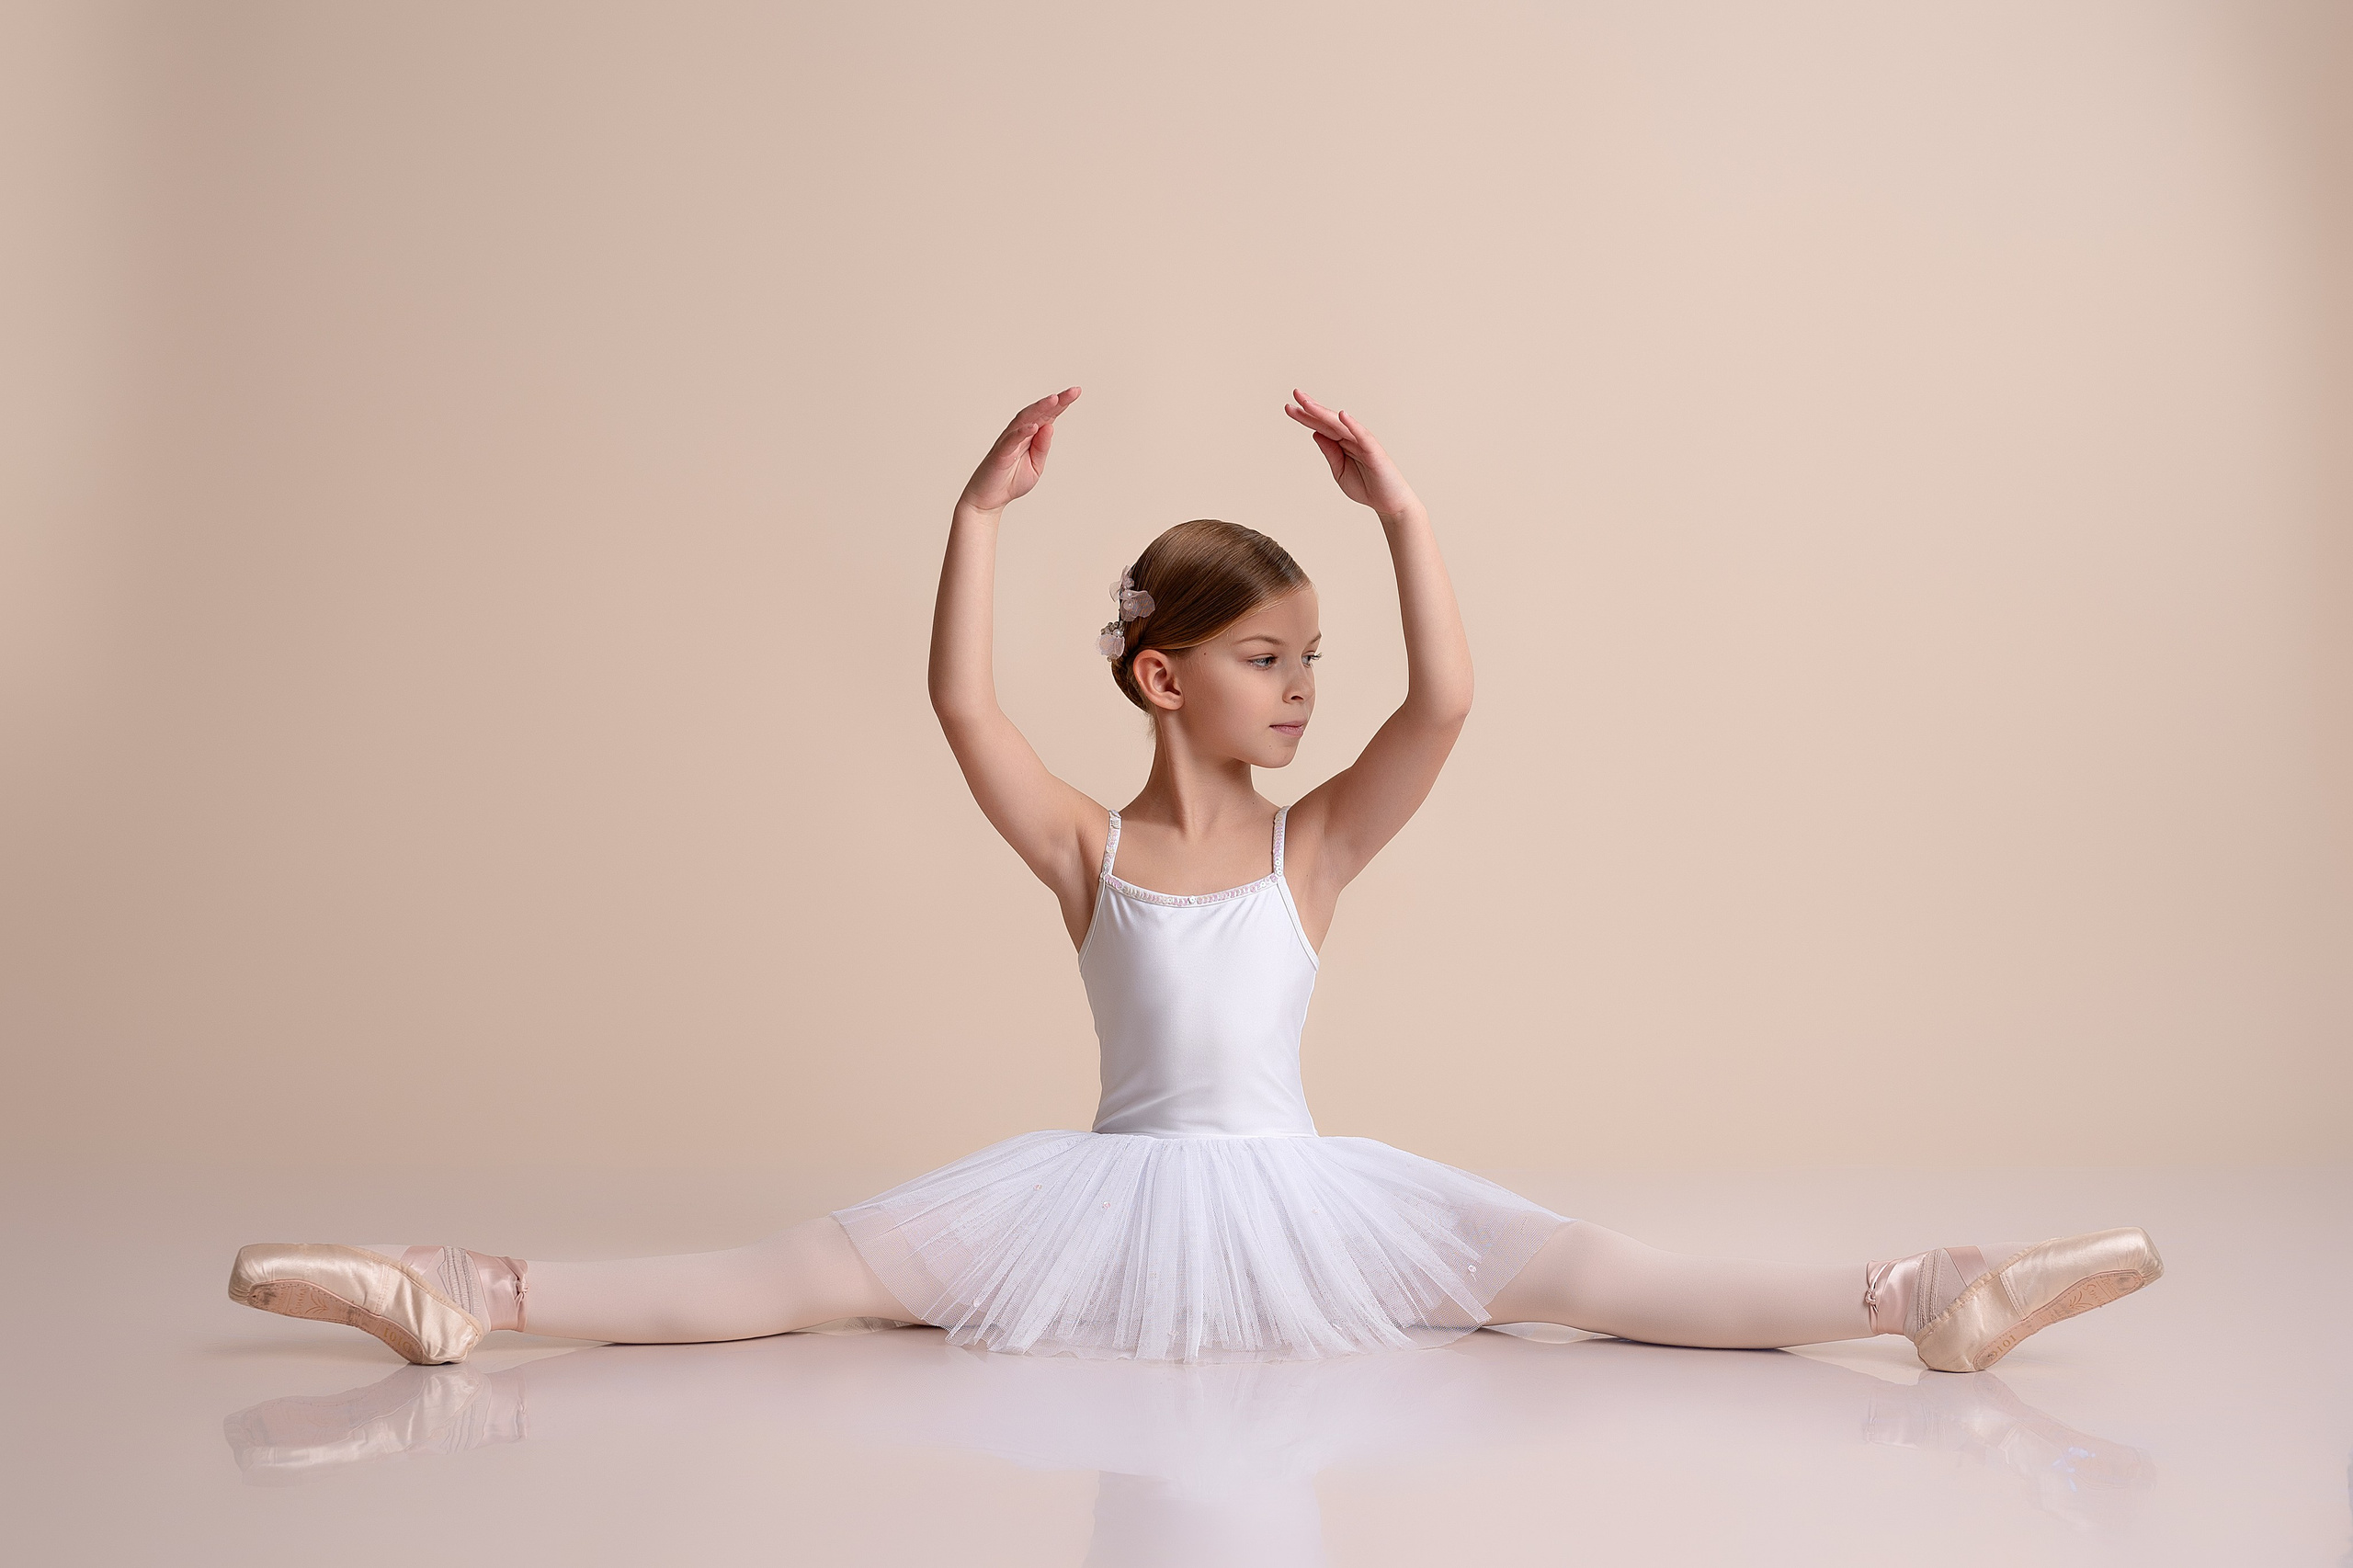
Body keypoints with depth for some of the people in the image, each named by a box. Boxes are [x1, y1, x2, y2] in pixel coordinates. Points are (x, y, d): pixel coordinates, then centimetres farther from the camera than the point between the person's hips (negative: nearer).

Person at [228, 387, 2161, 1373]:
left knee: (1572, 1267, -17)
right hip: (1121, 1192, -1)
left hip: (1299, 1199, 1)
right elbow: (962, 705, -16)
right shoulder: (1089, 848, -2)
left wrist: (1401, 507, -17)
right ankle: (475, 1298, -23)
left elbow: (1446, 702, -14)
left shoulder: (1318, 845, 0)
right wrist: (986, 509, -18)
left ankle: (1921, 1297, -26)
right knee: (812, 1268, -15)